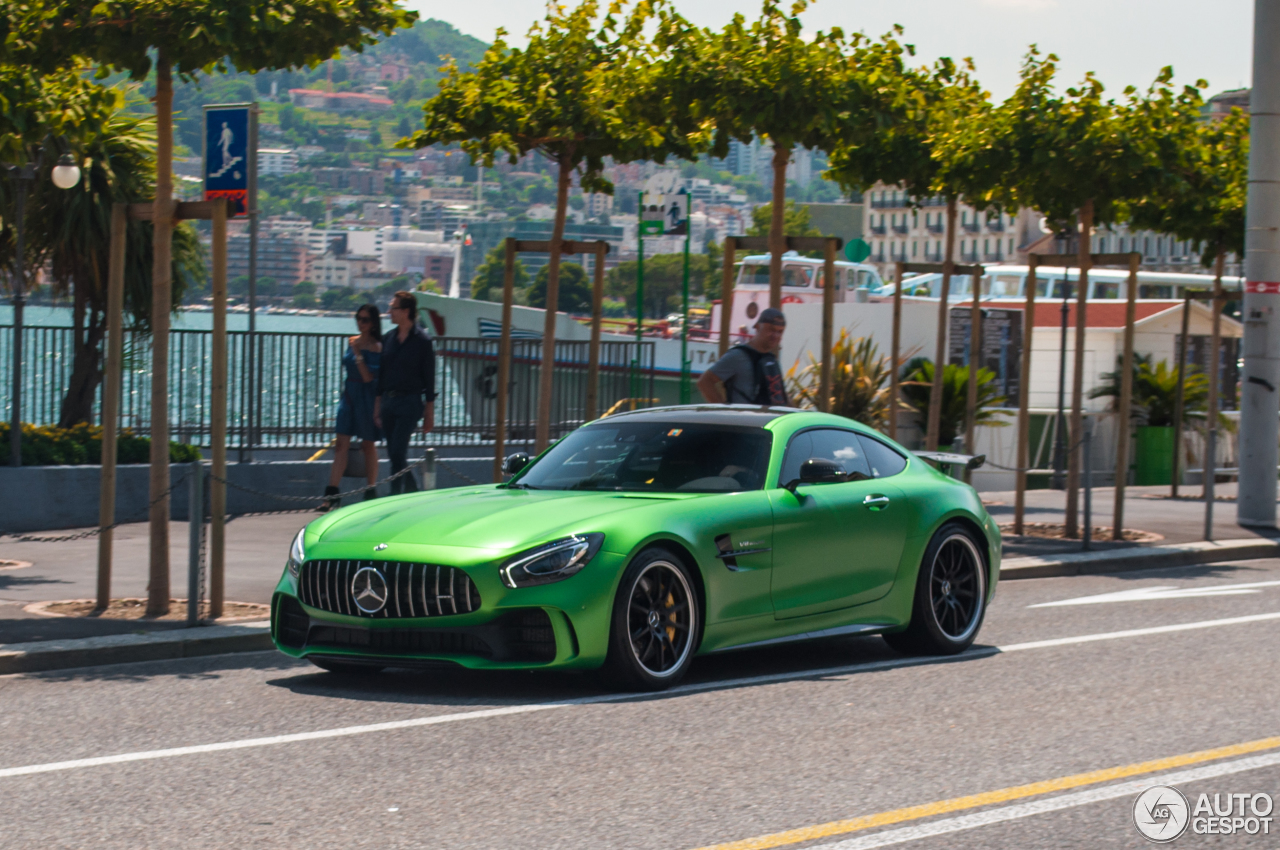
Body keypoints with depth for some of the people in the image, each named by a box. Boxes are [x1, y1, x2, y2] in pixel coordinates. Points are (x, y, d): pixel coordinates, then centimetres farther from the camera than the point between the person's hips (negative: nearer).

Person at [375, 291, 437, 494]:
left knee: (397, 452, -13)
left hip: (410, 402, -6)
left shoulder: (422, 340, -7)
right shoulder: (389, 338, 9)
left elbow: (429, 378, -5)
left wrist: (429, 414, -7)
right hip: (388, 401, 6)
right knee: (394, 454, 9)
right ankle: (414, 493, 22)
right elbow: (382, 374, 15)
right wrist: (377, 408, 13)